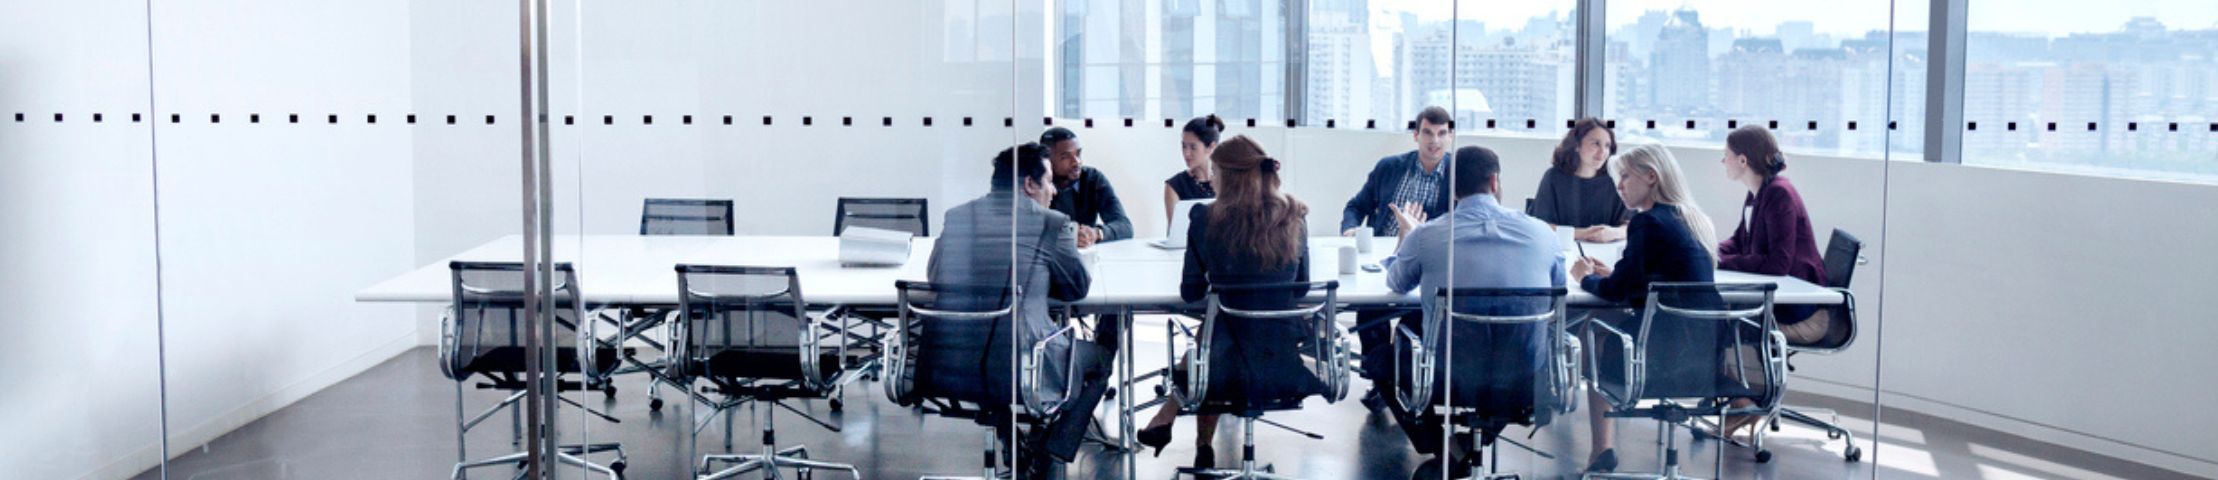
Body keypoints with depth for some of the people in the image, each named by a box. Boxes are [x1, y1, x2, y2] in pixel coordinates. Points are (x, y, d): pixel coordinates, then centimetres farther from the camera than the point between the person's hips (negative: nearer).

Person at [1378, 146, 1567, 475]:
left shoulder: (1425, 236, -9)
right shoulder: (1541, 233, -5)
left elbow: (1396, 284, 14)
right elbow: (1559, 286, 17)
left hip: (1452, 383, -2)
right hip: (1525, 385, 2)